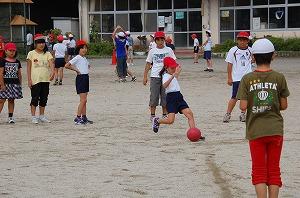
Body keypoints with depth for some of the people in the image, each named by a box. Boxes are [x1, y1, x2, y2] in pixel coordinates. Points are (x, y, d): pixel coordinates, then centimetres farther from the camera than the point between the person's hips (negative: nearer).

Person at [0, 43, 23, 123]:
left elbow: (19, 74, 14)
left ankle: (10, 117, 13)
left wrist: (20, 84, 10)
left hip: (15, 83, 4)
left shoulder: (17, 62, 11)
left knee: (11, 100, 9)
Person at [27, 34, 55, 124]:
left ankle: (42, 116, 20)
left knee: (44, 98, 9)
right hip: (35, 80, -4)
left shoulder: (47, 54, 7)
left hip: (46, 80, 4)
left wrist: (52, 72, -29)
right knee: (35, 98, -3)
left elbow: (51, 64, -8)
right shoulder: (31, 54, -1)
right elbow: (29, 68, -2)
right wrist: (29, 80, -9)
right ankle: (33, 116, 4)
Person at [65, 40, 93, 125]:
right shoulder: (77, 58, -11)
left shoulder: (84, 58, 13)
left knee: (84, 100, 10)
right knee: (83, 100, -12)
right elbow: (67, 65, -19)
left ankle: (84, 118, 14)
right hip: (80, 78, -9)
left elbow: (88, 65, 35)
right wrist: (76, 70, -14)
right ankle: (78, 118, -10)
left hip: (86, 78, 9)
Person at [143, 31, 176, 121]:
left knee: (165, 96, 3)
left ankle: (165, 114, 13)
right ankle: (152, 115, 7)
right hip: (154, 76, 0)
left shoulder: (168, 50, 3)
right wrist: (145, 77, 4)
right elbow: (148, 64, 9)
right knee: (154, 96, -1)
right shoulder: (152, 51, 5)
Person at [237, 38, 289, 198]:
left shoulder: (247, 79, -8)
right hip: (275, 129, 1)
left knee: (259, 170, 8)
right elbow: (284, 106, -2)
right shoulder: (279, 78, -5)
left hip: (255, 130, -1)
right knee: (274, 169, 11)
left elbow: (243, 106, -12)